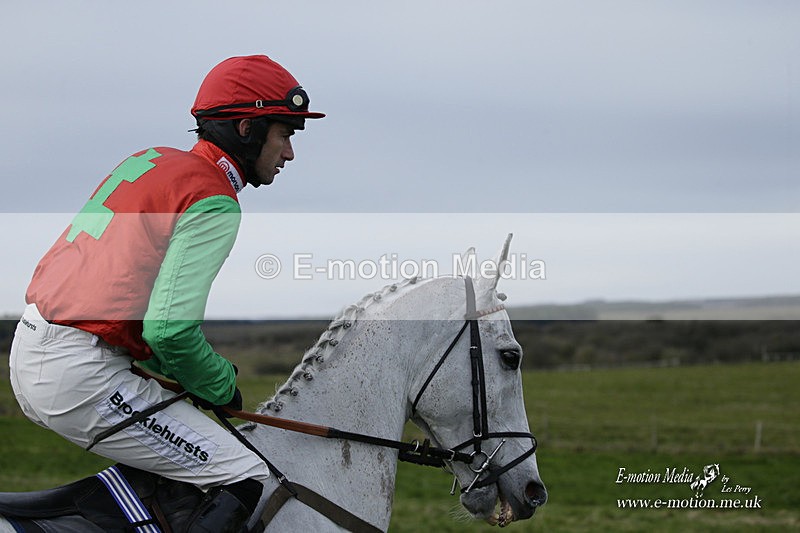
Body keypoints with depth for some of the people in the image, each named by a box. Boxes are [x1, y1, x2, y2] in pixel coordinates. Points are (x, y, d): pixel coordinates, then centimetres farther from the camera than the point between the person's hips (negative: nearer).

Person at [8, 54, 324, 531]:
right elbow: (169, 328, -20)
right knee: (245, 479, -5)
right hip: (80, 376, -9)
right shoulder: (214, 201, -12)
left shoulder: (149, 161, 15)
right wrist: (222, 388, -1)